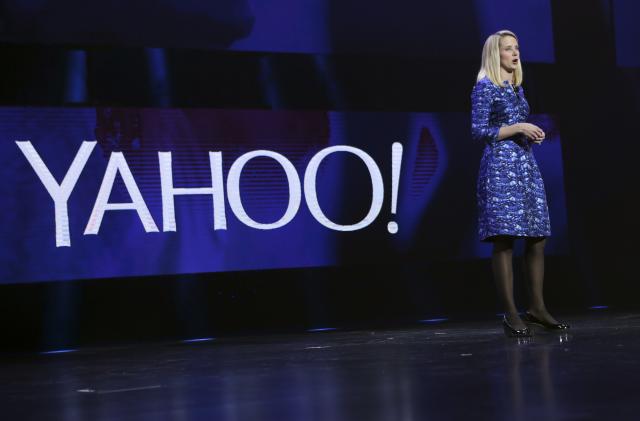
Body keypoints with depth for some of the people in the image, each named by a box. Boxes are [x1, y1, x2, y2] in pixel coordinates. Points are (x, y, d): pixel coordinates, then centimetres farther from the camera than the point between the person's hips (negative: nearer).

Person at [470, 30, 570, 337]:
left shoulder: (518, 88, 19)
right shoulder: (485, 87, -3)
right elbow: (479, 132, -10)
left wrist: (533, 134, 5)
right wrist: (517, 128, -13)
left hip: (526, 165, 8)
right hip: (500, 166, -8)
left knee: (537, 238, 4)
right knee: (505, 239, -10)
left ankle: (537, 308, 12)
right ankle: (510, 314, -7)